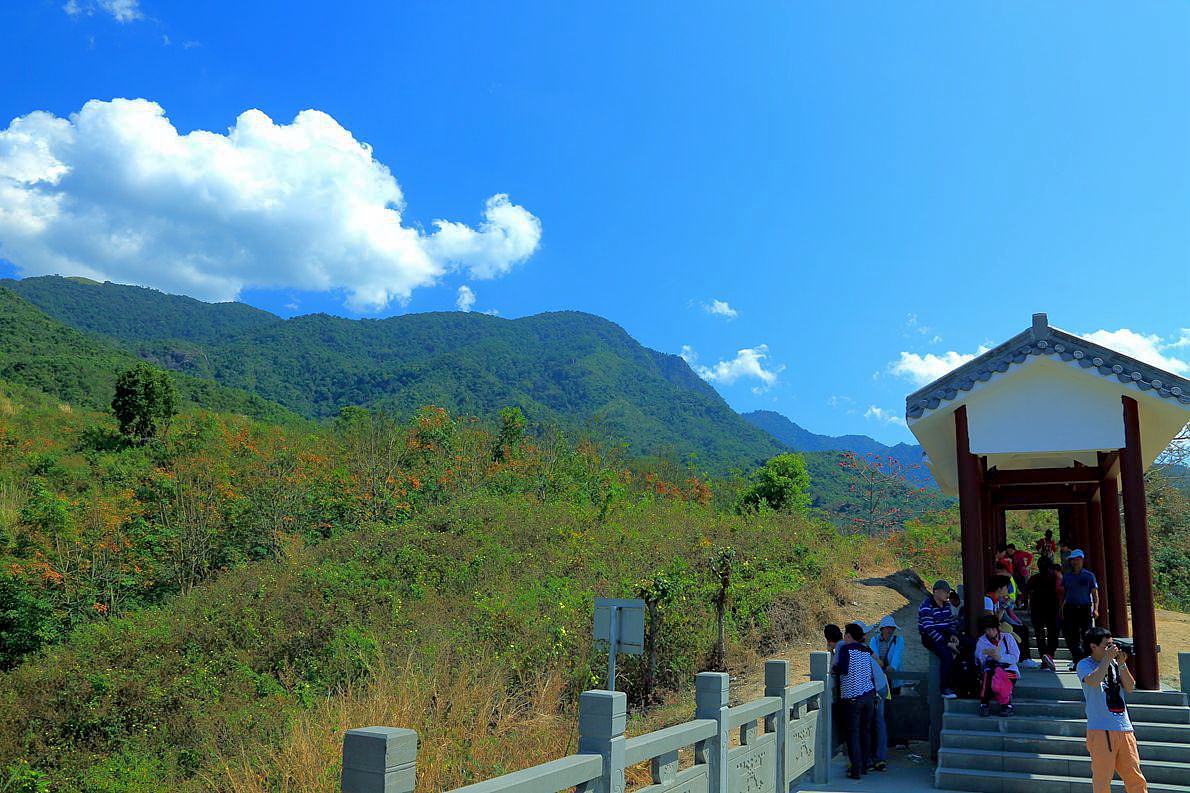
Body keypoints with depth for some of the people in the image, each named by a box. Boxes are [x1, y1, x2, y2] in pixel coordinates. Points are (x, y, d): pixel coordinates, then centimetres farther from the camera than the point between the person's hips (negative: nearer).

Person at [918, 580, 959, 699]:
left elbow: (951, 621, 22)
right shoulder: (926, 606, -15)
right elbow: (929, 629, -21)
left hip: (944, 635, 8)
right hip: (930, 638, -8)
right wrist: (946, 643, -25)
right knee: (947, 654, -31)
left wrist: (952, 635, 2)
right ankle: (945, 689, -24)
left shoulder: (946, 604, 11)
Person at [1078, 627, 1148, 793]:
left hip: (1124, 728, 5)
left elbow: (1130, 688, 8)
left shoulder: (1114, 664, 13)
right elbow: (1093, 681, -22)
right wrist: (1107, 658, -14)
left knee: (1135, 777, 8)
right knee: (1102, 779, -3)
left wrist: (1122, 664, -2)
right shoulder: (1084, 665, -2)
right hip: (1101, 730, -5)